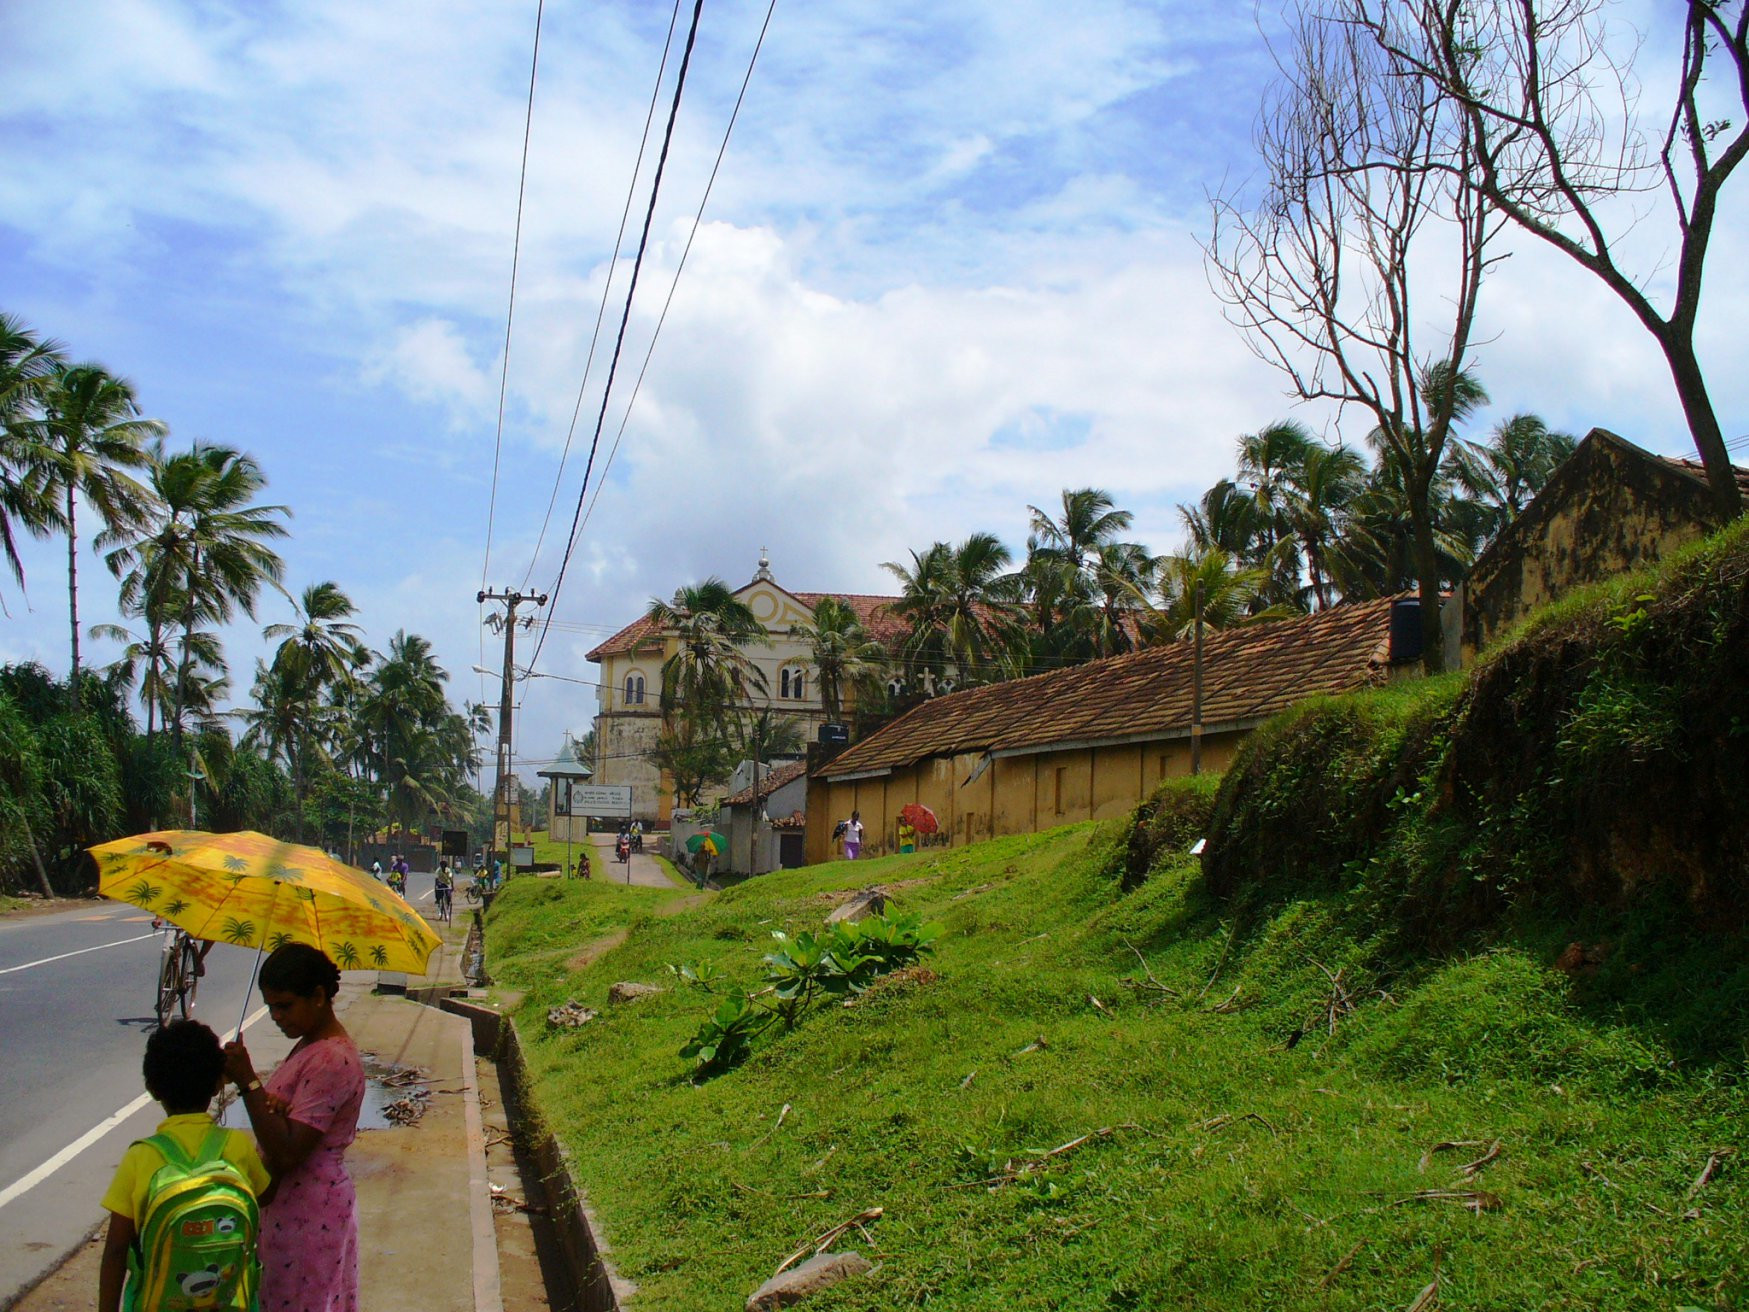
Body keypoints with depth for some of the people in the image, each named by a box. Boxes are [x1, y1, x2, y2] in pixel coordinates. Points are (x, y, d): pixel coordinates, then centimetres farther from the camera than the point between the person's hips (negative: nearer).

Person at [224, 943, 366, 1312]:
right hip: (288, 1201, 10)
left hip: (308, 1212, -10)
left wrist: (248, 1083, -28)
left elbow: (287, 1153, -27)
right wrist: (272, 1107, -9)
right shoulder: (308, 1045, 8)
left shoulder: (331, 1060, -23)